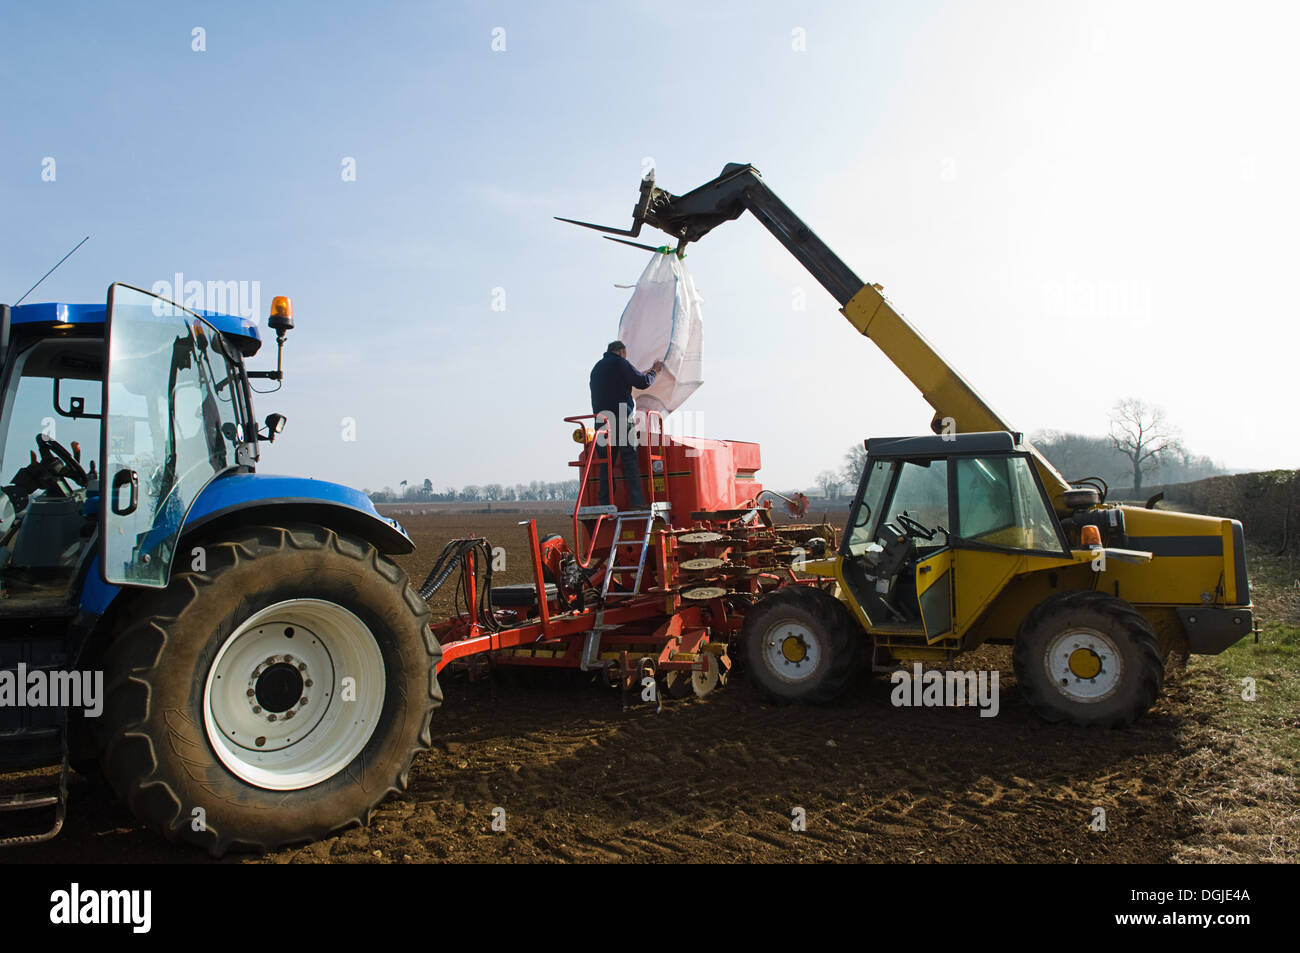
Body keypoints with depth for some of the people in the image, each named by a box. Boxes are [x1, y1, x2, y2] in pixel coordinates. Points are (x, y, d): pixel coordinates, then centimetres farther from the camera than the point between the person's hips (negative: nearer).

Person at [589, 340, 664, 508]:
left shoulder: (596, 368, 22)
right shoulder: (620, 362, 0)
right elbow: (643, 382, -1)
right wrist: (653, 371, 17)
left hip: (601, 421, 6)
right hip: (622, 418, -6)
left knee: (605, 464, 5)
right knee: (630, 461, -4)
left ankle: (605, 504, 0)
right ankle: (637, 501, -8)